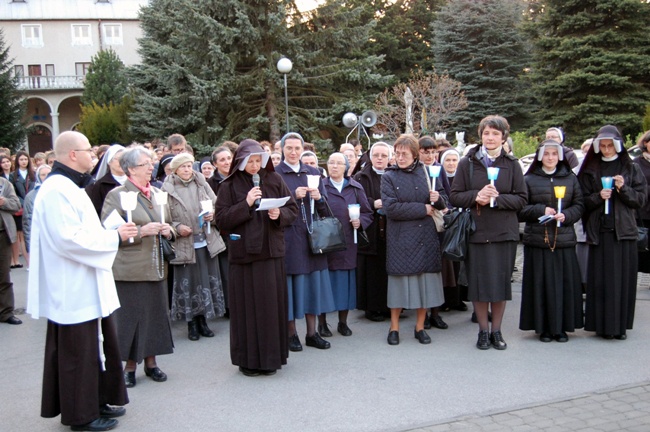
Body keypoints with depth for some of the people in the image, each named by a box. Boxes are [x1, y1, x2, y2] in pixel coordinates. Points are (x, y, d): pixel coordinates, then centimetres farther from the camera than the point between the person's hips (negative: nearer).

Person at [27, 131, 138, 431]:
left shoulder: (69, 186, 15)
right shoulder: (57, 190, -19)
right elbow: (69, 239, -25)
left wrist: (114, 233, 10)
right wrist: (115, 236, -18)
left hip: (85, 286, 10)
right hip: (74, 290, -10)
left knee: (95, 346, 17)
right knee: (79, 352, 2)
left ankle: (95, 401, 30)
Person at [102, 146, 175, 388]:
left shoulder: (157, 193, 13)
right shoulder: (116, 195, -5)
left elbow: (169, 225, 23)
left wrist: (168, 230, 0)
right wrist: (141, 231, -19)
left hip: (156, 267, 5)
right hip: (130, 268, -5)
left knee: (156, 313, 8)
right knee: (131, 316, 0)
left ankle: (151, 362, 22)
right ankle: (130, 365, 15)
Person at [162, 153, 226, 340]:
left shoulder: (202, 184, 5)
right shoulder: (167, 189, -4)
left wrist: (213, 215, -11)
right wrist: (177, 227, -18)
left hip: (207, 243, 3)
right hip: (184, 246, -3)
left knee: (208, 281, 9)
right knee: (188, 283, 3)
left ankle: (203, 320, 23)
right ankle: (192, 323, 18)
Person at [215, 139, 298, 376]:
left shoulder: (274, 181, 5)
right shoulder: (229, 186, 0)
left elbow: (293, 209, 6)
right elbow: (222, 219, -7)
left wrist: (280, 214, -14)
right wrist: (246, 204, -17)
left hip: (271, 252, 2)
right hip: (243, 253, -2)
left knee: (272, 303, 6)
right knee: (247, 306, 2)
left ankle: (270, 356, 19)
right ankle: (248, 358, 14)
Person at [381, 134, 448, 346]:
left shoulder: (428, 173, 6)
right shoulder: (389, 177, -1)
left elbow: (444, 202, 10)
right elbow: (391, 208, -14)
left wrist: (438, 198, -15)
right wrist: (423, 209, -12)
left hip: (426, 237, 2)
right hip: (400, 239, -2)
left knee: (425, 282, 6)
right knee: (400, 282, 4)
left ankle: (420, 326, 21)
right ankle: (394, 327, 18)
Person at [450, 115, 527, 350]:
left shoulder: (511, 164, 4)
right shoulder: (467, 163, 3)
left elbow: (522, 199, 1)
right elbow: (455, 196, 2)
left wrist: (496, 198, -14)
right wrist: (476, 196, -15)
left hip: (504, 233, 1)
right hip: (476, 231, 0)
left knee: (501, 281, 6)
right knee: (479, 282, 3)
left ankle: (496, 331, 19)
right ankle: (483, 331, 17)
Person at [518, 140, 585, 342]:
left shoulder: (571, 179, 11)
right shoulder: (529, 180, 5)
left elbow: (579, 206, 10)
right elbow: (521, 209, 1)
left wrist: (566, 215, -9)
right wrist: (541, 210, -13)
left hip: (564, 239, 2)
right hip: (537, 240, -2)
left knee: (564, 283, 2)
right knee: (541, 284, -1)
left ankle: (561, 327, 13)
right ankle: (543, 327, 10)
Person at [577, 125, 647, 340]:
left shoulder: (631, 169, 8)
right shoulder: (590, 170, 9)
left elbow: (641, 199, 5)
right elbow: (583, 201, 7)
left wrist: (623, 189, -12)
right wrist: (598, 197, -11)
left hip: (624, 231, 0)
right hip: (599, 231, 0)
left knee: (623, 278, 1)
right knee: (601, 279, -1)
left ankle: (620, 325, 9)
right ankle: (603, 324, 5)